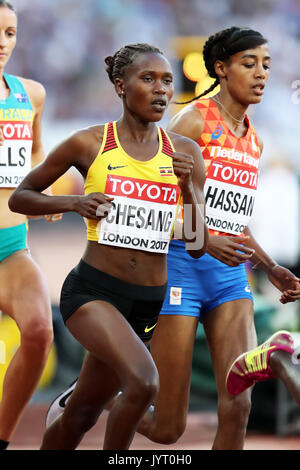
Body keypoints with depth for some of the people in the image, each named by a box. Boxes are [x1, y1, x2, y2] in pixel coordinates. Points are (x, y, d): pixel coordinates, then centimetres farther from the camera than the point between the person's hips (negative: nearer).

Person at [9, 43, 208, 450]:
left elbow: (197, 247, 6)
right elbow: (20, 197, 8)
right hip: (93, 290, -4)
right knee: (143, 382, -29)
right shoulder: (90, 144, -3)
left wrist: (188, 187, -10)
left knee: (81, 415, 14)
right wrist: (73, 202, -10)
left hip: (149, 303, 4)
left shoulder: (185, 153, 6)